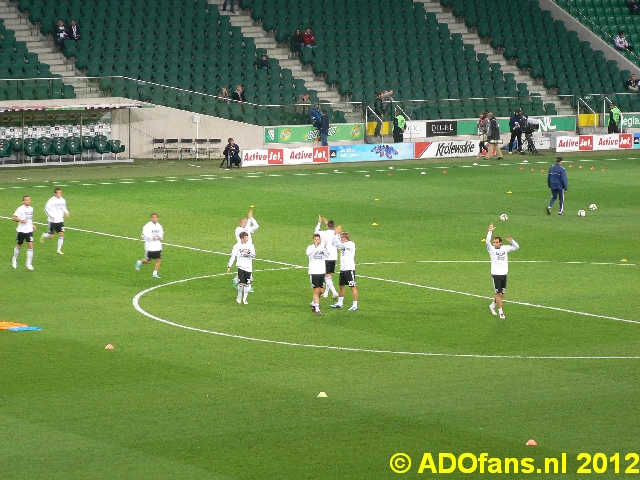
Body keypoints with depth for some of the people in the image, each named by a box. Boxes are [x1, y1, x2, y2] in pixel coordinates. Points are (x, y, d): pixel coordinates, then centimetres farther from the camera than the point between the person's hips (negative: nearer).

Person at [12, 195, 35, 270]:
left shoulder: (31, 208, 6)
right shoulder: (20, 209, -12)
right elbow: (14, 218, -12)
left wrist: (32, 225, 11)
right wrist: (21, 220, -25)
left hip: (29, 230, 4)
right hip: (21, 231, -4)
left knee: (31, 246, -8)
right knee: (19, 246, 12)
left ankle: (29, 264, -3)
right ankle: (14, 260, 37)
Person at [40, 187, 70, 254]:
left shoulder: (63, 200, 4)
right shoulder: (51, 200, -12)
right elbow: (46, 209, -8)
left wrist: (66, 212, 0)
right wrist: (51, 216, -18)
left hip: (60, 221, 5)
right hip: (53, 221, -4)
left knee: (61, 234, -5)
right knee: (51, 236, -1)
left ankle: (59, 250, 5)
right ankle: (43, 236, 34)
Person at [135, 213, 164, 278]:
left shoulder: (159, 226, 7)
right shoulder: (147, 226, -12)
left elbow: (162, 233, 23)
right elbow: (144, 236, -17)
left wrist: (160, 238, 2)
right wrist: (152, 238, -24)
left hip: (158, 247, 5)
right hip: (150, 248, -5)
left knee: (159, 260, -1)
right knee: (148, 261, 5)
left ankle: (155, 273, 8)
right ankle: (139, 262, 35)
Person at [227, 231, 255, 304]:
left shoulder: (250, 245, 4)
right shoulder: (237, 246, 0)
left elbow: (253, 255, -3)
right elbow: (233, 256, 3)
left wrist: (248, 252, -23)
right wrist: (229, 266, 0)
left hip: (248, 268, 2)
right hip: (241, 267, -2)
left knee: (247, 283, 1)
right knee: (241, 283, -10)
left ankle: (244, 299, 14)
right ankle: (239, 296, 13)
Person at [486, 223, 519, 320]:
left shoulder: (505, 248, 7)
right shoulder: (492, 249, -3)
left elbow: (516, 247, 8)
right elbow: (488, 242, -21)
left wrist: (511, 240, -9)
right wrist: (490, 231, -28)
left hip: (504, 274, 4)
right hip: (496, 275, -4)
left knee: (502, 294, 12)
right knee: (499, 294, -7)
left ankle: (492, 306, 33)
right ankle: (500, 312, 0)